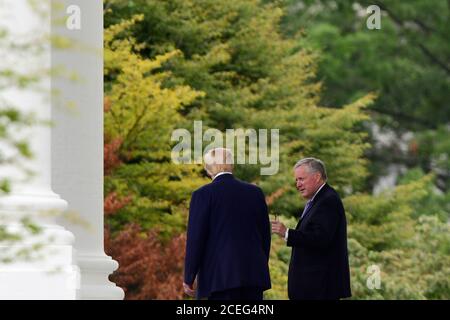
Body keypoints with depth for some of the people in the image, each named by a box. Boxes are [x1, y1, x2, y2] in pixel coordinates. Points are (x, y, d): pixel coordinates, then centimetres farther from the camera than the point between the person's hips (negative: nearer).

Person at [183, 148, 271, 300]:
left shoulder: (203, 194, -5)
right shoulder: (255, 192, 10)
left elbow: (195, 238, -8)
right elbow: (265, 235, 14)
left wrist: (189, 278, -1)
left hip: (221, 276, -5)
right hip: (253, 274, 5)